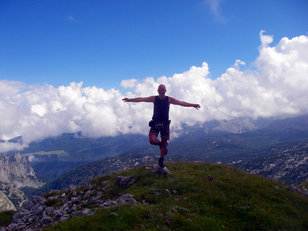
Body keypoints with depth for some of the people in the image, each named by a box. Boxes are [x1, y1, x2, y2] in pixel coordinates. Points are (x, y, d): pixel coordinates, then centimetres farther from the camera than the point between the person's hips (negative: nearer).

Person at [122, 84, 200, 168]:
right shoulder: (154, 98, 0)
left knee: (164, 142, 5)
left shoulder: (169, 99, 1)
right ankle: (160, 144, 18)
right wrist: (129, 100, -16)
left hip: (165, 124, 1)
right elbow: (141, 99, -7)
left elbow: (181, 103, -2)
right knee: (152, 140, -18)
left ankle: (161, 160, 25)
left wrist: (192, 105, -10)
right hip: (155, 123, 0)